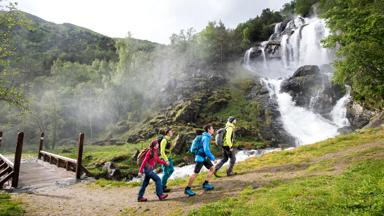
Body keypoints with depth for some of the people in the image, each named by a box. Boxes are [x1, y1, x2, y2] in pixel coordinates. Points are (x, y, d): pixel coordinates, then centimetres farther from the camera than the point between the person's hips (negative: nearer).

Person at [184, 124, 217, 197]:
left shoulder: (207, 137, 10)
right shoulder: (206, 137, -21)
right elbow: (206, 149, -29)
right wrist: (212, 158, -23)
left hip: (204, 157, 10)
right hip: (201, 157, -10)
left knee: (212, 168, 8)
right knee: (195, 173, -4)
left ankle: (206, 184, 13)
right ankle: (187, 189, 4)